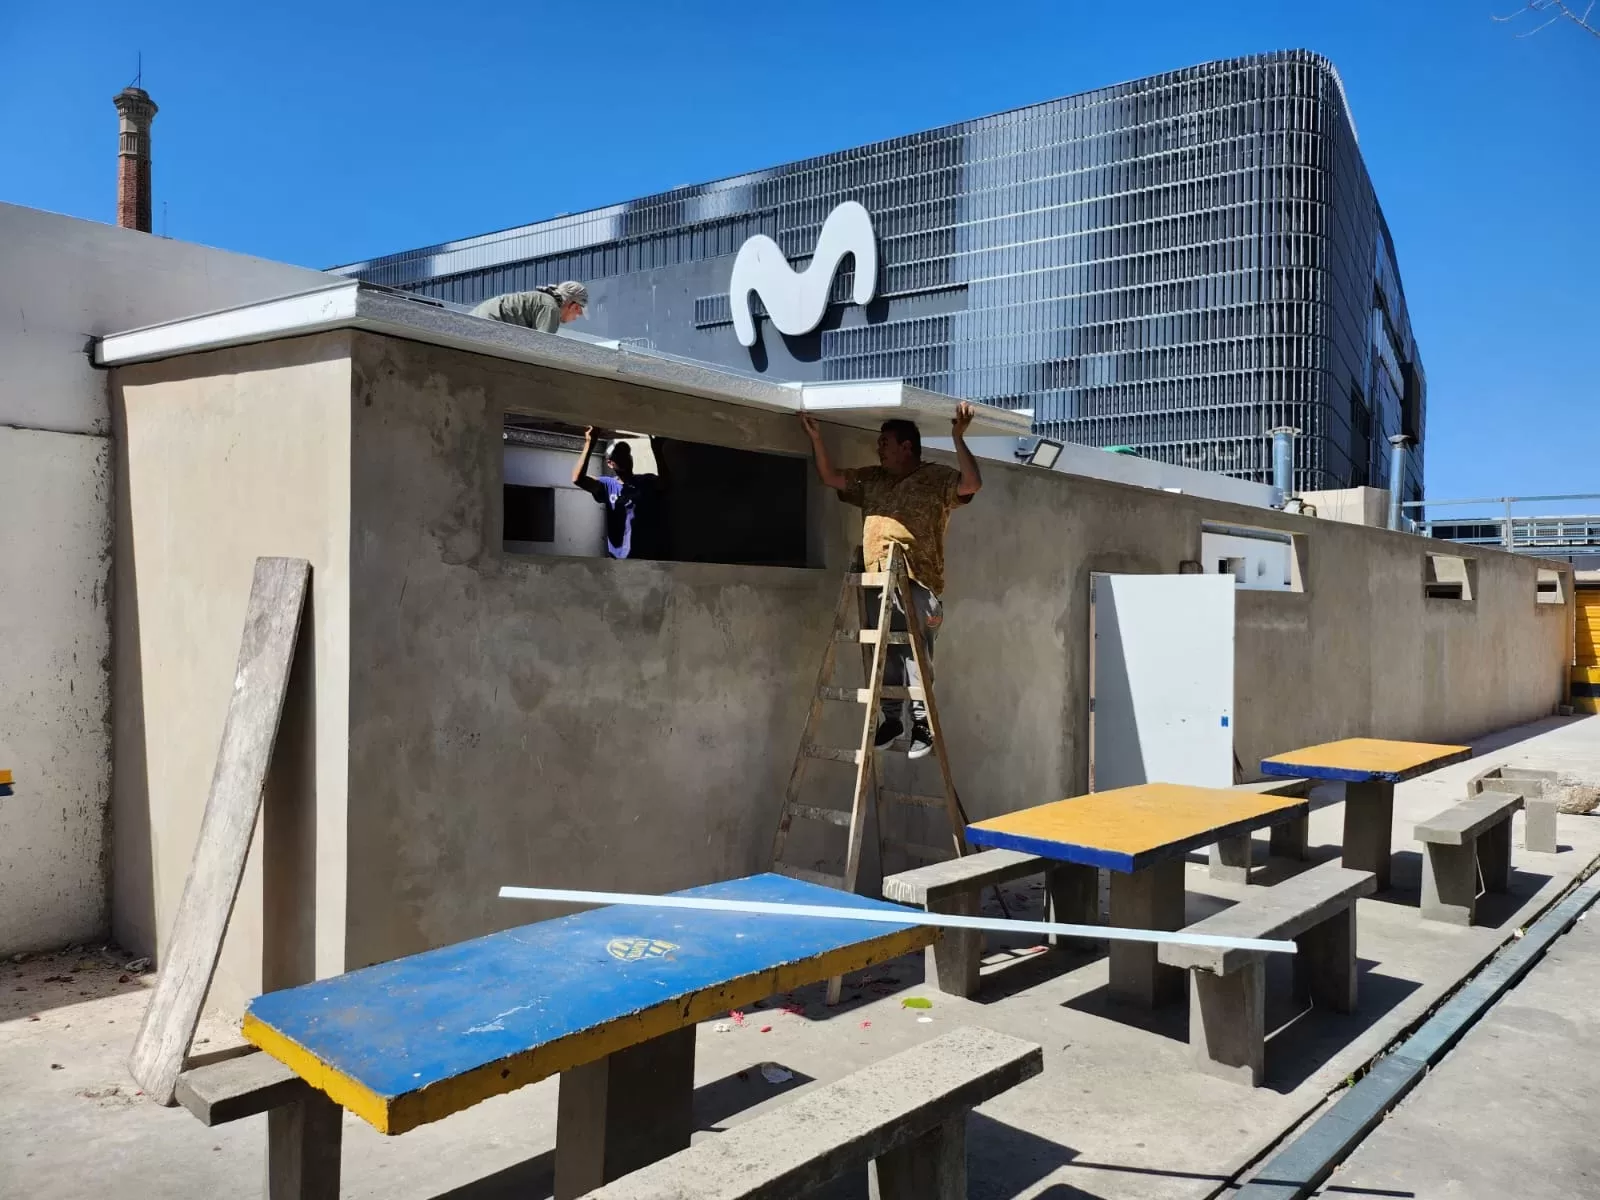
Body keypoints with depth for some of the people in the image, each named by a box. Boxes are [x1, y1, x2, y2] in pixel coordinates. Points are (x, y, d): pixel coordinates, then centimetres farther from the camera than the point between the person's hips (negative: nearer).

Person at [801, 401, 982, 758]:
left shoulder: (936, 478, 2)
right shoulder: (871, 479, 19)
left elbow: (973, 483, -13)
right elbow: (829, 478, 21)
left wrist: (958, 437, -19)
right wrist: (816, 438, 11)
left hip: (917, 583, -6)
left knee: (914, 653, -6)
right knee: (885, 654, 9)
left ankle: (922, 722, 1)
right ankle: (892, 719, 20)